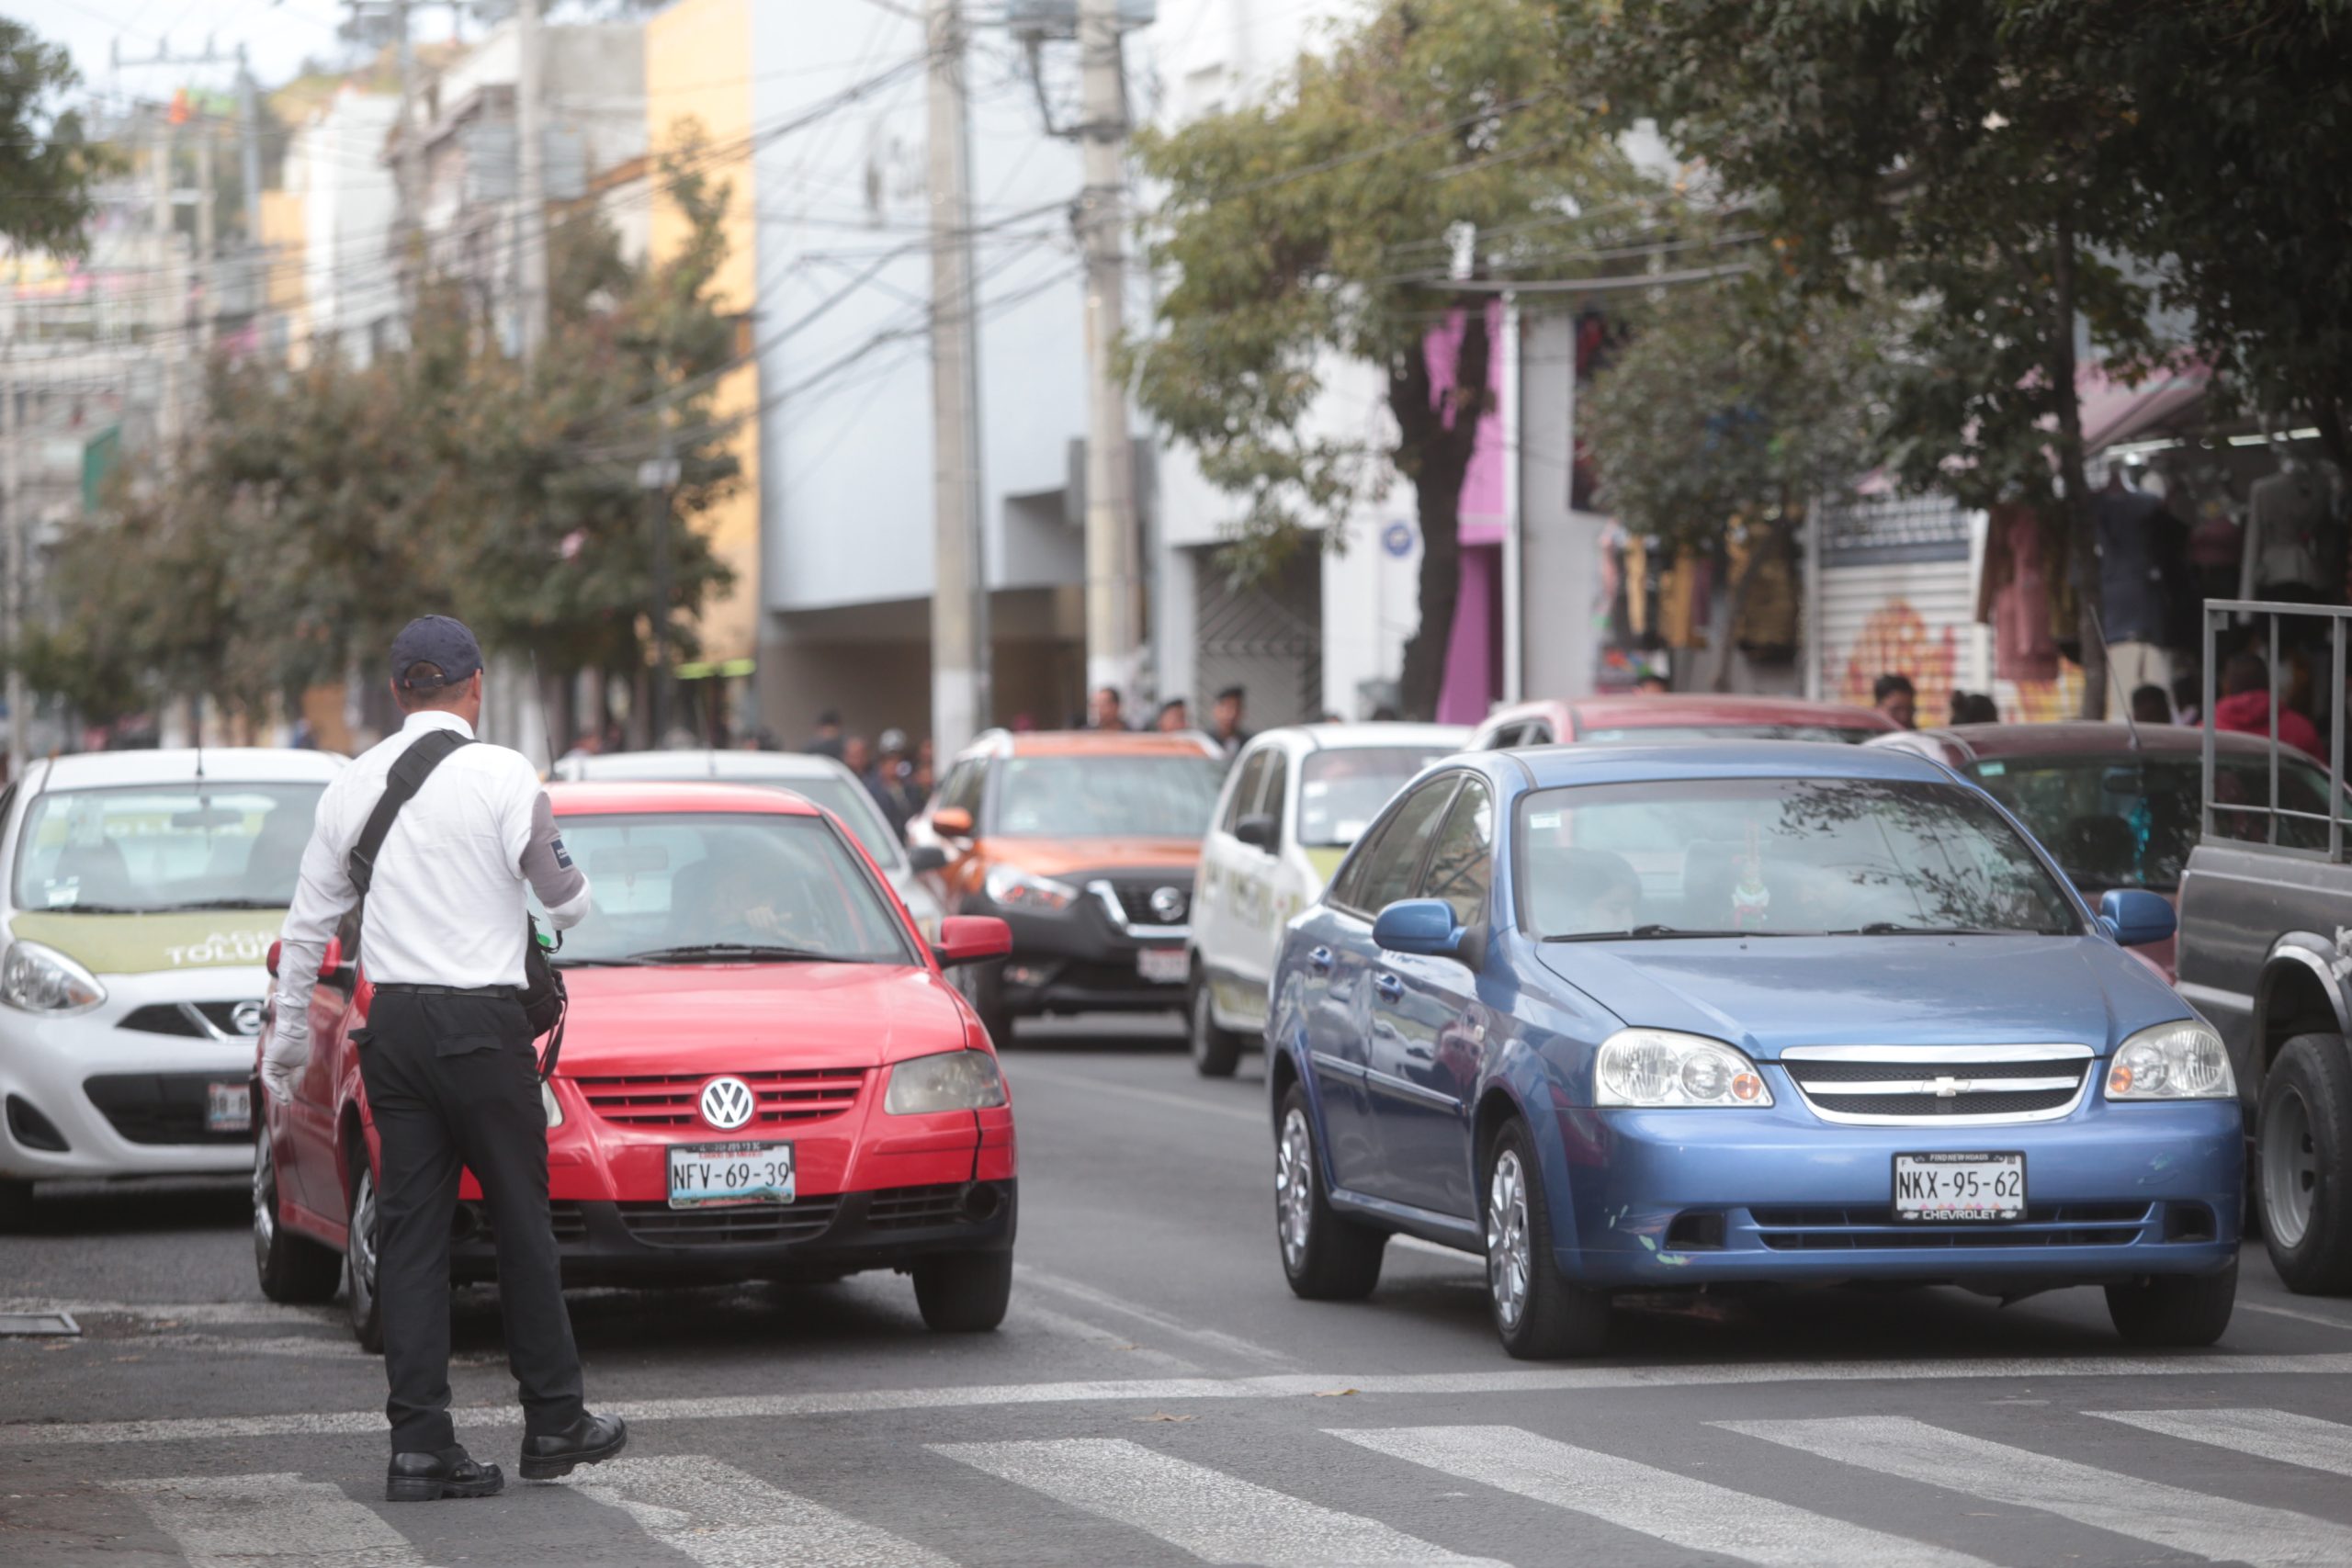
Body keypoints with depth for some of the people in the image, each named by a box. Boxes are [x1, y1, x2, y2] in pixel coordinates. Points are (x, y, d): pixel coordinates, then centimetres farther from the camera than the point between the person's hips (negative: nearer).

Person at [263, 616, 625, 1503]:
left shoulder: (353, 785, 6)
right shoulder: (503, 775, -7)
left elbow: (309, 921, 10)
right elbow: (565, 899, 2)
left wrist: (288, 1033, 19)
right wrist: (570, 905, 26)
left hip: (392, 1026, 4)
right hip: (481, 1021, -4)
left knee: (411, 1228, 5)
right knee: (521, 1219, 7)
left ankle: (420, 1445, 1)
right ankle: (554, 1422, 15)